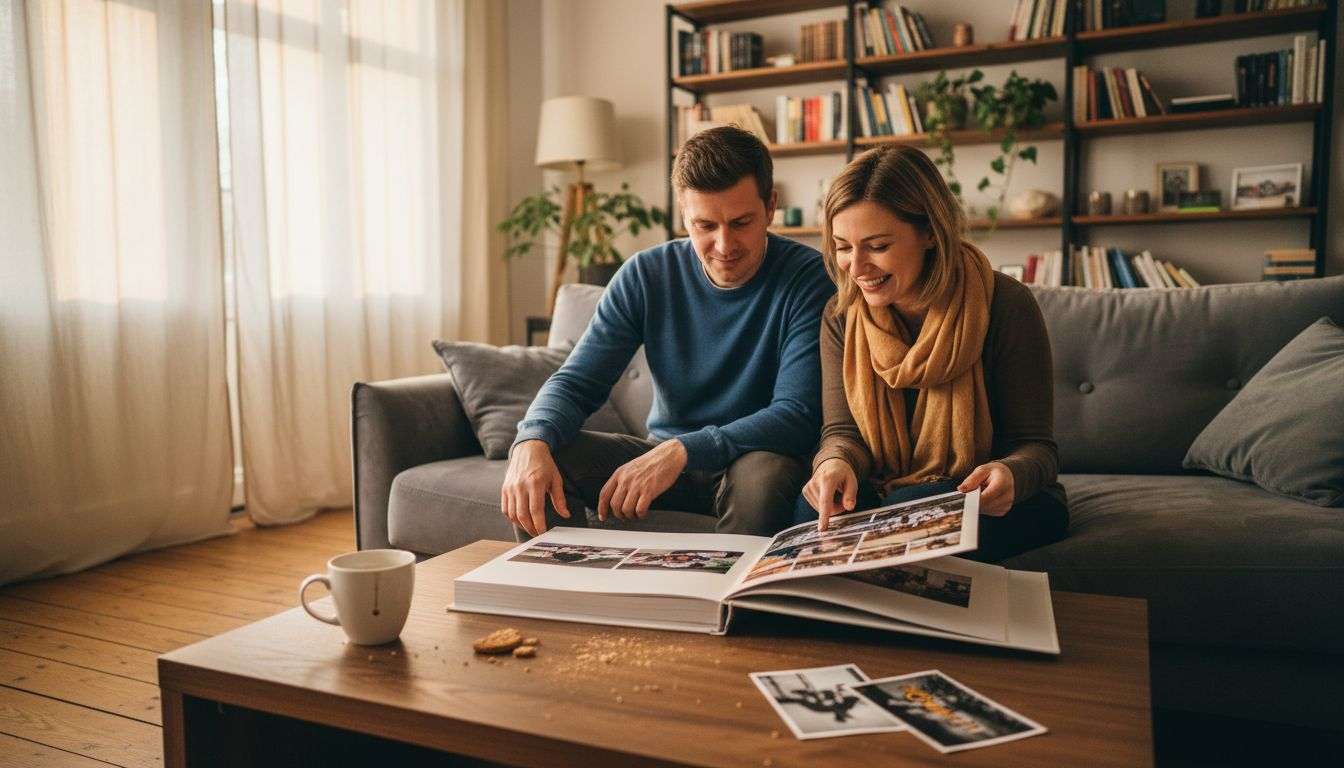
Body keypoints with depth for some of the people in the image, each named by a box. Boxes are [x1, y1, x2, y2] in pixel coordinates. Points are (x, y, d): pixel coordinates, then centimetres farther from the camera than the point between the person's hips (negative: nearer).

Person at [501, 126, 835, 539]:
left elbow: (798, 414, -22)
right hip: (661, 455, 3)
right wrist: (533, 441, -29)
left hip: (751, 460, -3)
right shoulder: (647, 274, -5)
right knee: (540, 457, -17)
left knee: (766, 471, -37)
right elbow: (576, 381, -6)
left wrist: (682, 450, -35)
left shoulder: (809, 279, -15)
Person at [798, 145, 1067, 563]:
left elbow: (1035, 445, -12)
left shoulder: (1005, 306, -16)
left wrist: (1010, 475, -36)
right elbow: (842, 430, -5)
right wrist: (837, 462, -30)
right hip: (884, 492, 3)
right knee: (816, 507, -29)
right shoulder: (840, 317, -4)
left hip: (993, 505, -2)